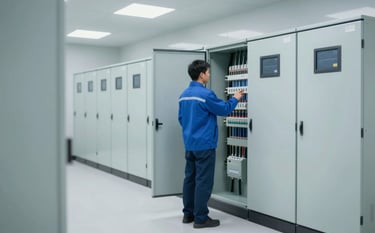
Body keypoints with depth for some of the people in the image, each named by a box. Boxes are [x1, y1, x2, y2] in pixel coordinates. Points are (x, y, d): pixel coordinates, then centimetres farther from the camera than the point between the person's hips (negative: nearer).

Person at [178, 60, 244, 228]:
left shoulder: (184, 95, 8)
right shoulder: (205, 94, -17)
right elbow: (224, 110, -8)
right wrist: (235, 98, 9)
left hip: (189, 144, 8)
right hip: (204, 145, -8)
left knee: (190, 178, 13)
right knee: (203, 181, -2)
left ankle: (188, 214, 21)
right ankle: (200, 218, 3)